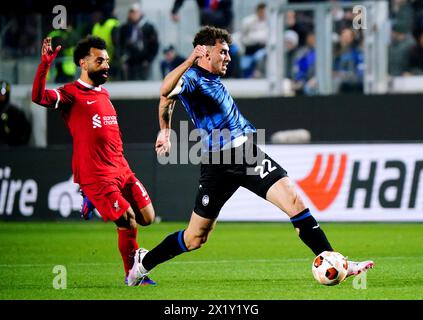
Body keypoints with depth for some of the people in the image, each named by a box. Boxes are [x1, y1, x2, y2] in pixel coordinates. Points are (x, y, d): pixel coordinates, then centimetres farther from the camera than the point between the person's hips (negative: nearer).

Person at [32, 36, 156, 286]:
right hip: (96, 176, -8)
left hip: (121, 169, 8)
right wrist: (46, 63, -35)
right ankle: (132, 275, 11)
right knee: (128, 223, -9)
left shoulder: (104, 94, 19)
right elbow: (39, 97, -25)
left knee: (147, 217, 5)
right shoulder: (71, 94, -6)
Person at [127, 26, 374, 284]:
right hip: (218, 164, -7)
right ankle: (144, 263, 27)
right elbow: (166, 92, -34)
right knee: (196, 238, 3)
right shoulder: (190, 77, -9)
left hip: (247, 153, 7)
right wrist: (189, 62, -44)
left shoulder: (213, 78, 17)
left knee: (294, 201, -11)